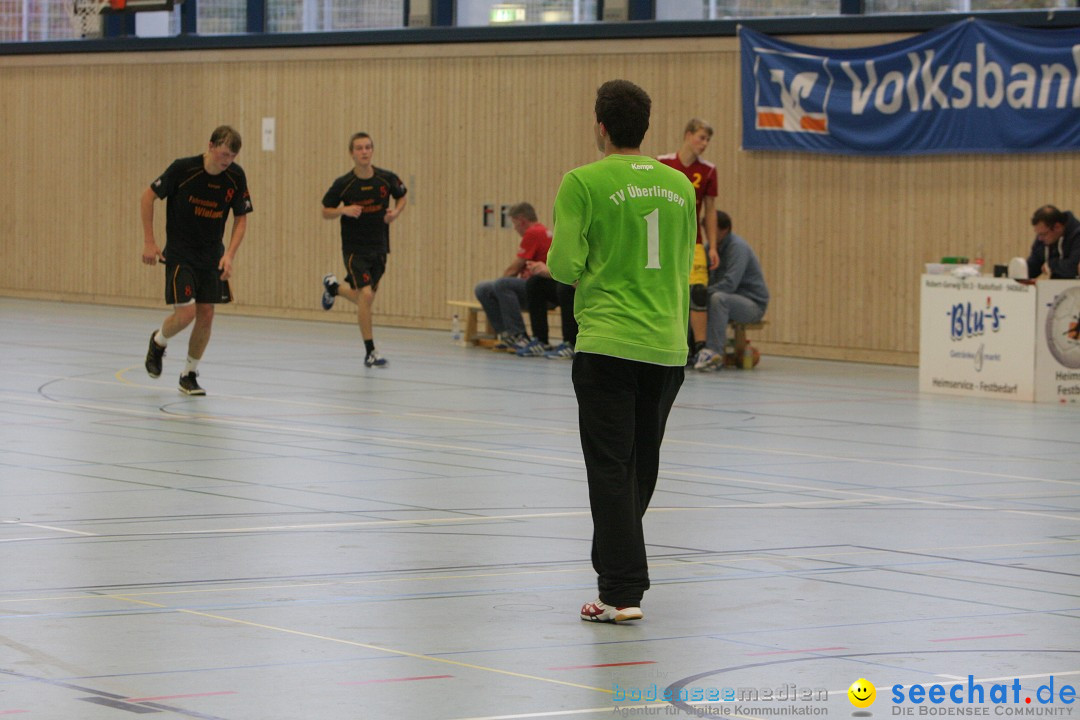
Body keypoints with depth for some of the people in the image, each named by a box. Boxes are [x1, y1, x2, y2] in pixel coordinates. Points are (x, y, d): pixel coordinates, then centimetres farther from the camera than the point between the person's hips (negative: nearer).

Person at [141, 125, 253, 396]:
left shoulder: (236, 176, -8)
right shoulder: (183, 169, -19)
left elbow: (241, 219, 3)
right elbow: (148, 196, -8)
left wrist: (229, 254, -10)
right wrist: (149, 241, -10)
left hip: (212, 256, 4)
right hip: (180, 254, -4)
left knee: (206, 315, 0)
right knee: (186, 313, -15)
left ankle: (189, 375, 18)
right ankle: (158, 342, 18)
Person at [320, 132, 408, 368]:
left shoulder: (387, 179, -6)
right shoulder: (343, 184, -12)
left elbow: (402, 196, 13)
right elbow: (325, 211, -1)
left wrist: (396, 211, -9)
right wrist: (343, 210, -21)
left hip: (379, 248, 4)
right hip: (354, 249, -4)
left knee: (362, 299, 15)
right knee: (366, 295, -19)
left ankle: (333, 286, 49)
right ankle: (370, 352, -8)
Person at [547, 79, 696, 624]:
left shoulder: (584, 183, -8)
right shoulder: (679, 185, 8)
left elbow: (564, 265, -11)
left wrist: (568, 267, 10)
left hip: (607, 346, -5)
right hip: (668, 345, 5)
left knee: (611, 471, -3)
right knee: (641, 469, 17)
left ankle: (622, 592, -8)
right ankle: (616, 563, 33)